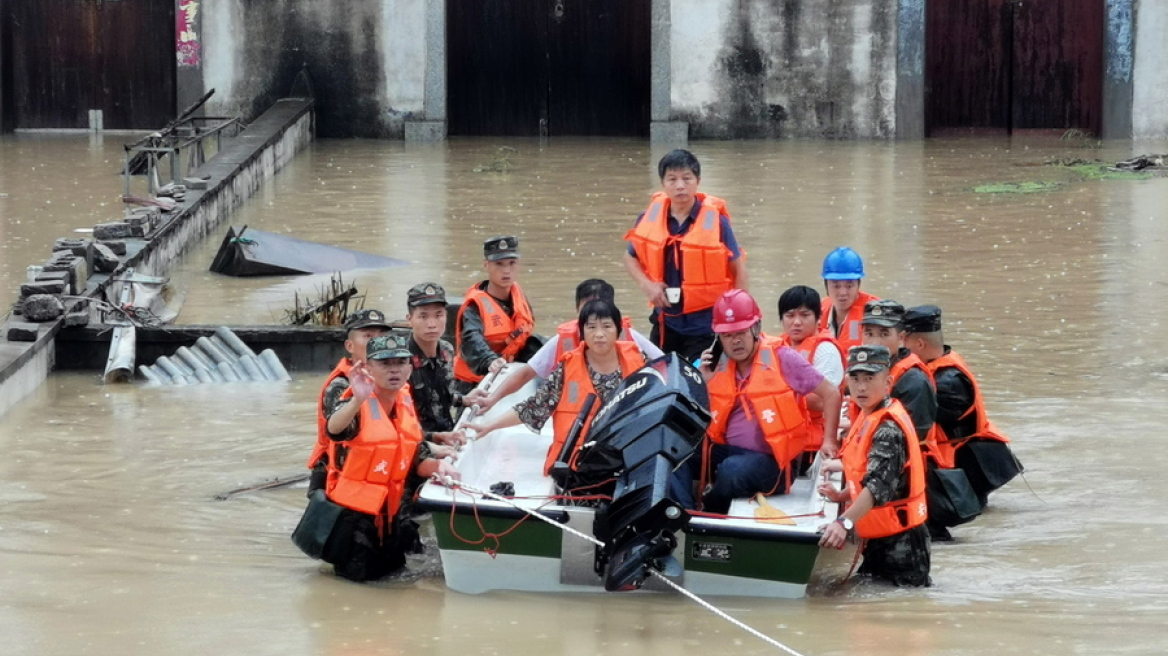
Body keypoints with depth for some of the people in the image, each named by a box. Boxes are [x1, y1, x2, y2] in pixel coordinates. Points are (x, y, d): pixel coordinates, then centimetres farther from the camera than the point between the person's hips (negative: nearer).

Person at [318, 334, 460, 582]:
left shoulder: (406, 406, 1)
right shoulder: (356, 405, -22)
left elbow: (416, 460, 6)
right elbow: (334, 429, -45)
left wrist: (437, 465, -16)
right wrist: (357, 400, -64)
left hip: (391, 507, 7)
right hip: (354, 507, -7)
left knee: (390, 567, 16)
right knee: (358, 572, -1)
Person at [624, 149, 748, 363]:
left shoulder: (715, 220, -11)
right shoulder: (649, 219, -2)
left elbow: (738, 268, -2)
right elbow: (631, 257, 15)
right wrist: (646, 285, -3)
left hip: (706, 322, -4)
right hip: (665, 321, 4)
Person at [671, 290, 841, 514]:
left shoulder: (781, 358, -5)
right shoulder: (719, 366, 9)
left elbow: (831, 394, -2)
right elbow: (710, 420, 13)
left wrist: (829, 442, -7)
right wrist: (707, 383, 0)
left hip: (769, 460, -5)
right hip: (724, 451, 5)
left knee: (733, 469, -37)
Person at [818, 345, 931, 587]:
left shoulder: (889, 428, -20)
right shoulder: (867, 419, 10)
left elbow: (880, 485, -32)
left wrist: (846, 522, -42)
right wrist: (842, 496, 5)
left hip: (900, 540, -10)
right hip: (877, 539, 10)